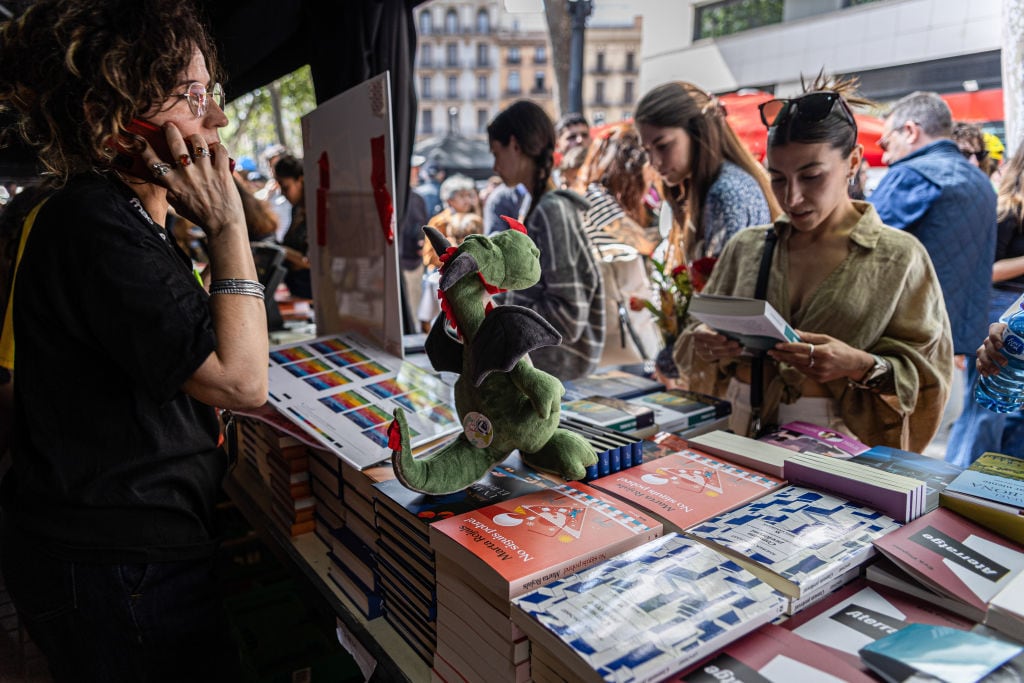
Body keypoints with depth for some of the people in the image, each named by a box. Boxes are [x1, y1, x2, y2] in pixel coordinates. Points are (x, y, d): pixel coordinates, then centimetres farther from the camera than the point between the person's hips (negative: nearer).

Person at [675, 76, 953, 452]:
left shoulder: (899, 258, 2)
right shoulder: (745, 247, 9)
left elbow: (927, 378, 2)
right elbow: (704, 329, 14)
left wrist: (862, 367, -16)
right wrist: (704, 345, -7)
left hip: (839, 452, -2)